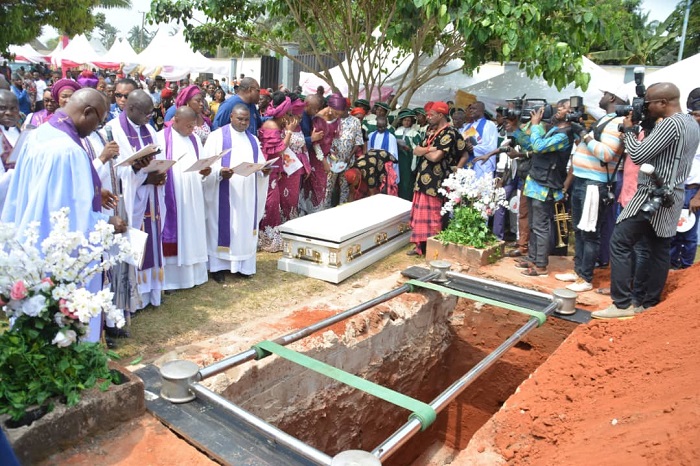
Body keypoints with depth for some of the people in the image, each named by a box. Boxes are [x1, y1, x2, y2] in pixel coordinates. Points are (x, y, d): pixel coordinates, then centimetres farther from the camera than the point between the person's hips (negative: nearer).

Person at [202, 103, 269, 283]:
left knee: (245, 229, 8)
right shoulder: (217, 136, -1)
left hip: (247, 195, 5)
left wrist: (264, 171, -10)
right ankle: (219, 266, 8)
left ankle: (243, 264, 17)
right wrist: (220, 172, -27)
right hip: (225, 195, -4)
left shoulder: (253, 140, 14)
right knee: (223, 228, -1)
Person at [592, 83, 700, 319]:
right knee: (660, 250, 11)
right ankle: (649, 304, 17)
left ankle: (622, 304, -7)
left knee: (620, 243, -7)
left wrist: (629, 130, -5)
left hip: (653, 195, -10)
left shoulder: (671, 124, -18)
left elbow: (638, 155, -19)